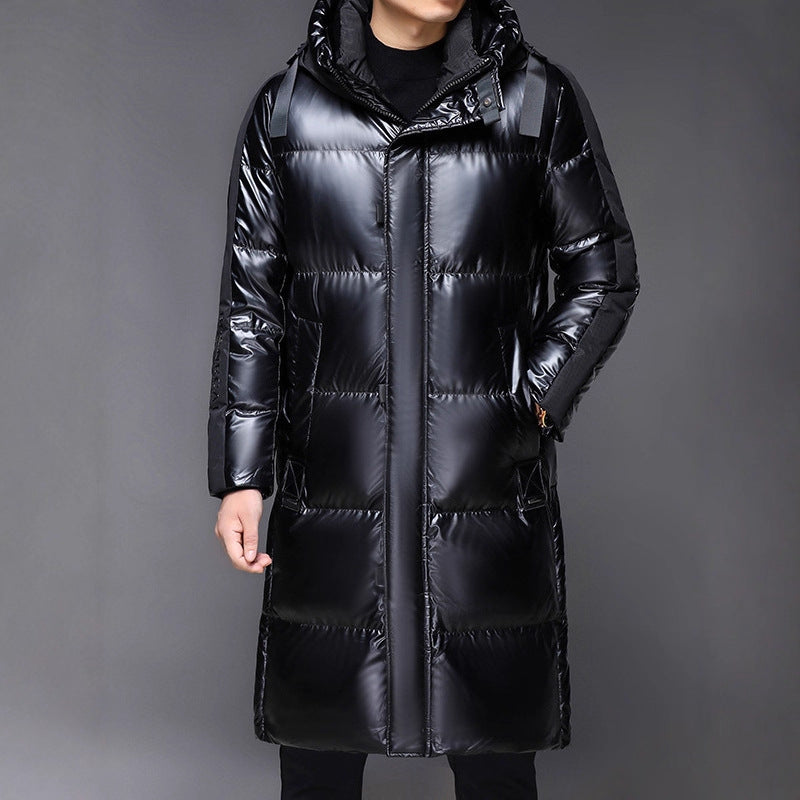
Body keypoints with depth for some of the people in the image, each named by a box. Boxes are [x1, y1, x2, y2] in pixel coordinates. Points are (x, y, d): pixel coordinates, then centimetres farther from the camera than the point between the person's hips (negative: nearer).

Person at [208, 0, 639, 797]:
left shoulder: (538, 98, 3)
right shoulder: (286, 107, 5)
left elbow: (604, 276, 8)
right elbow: (250, 301, 6)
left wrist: (532, 400, -5)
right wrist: (239, 475, 2)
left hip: (488, 488, 0)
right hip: (332, 489, 1)